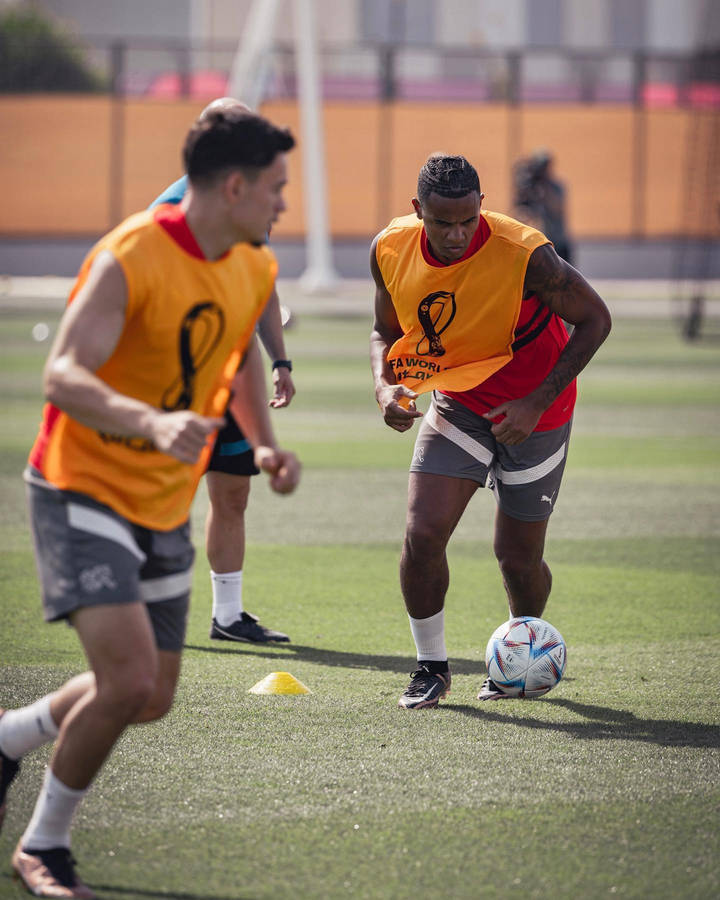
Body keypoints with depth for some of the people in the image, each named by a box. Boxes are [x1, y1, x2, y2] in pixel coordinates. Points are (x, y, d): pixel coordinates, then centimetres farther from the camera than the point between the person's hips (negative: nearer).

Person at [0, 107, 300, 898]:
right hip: (84, 492, -8)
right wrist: (153, 423, -48)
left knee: (149, 700, 11)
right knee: (128, 677, -20)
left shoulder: (254, 271, 3)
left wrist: (263, 443, 7)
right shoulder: (131, 259, -22)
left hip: (166, 507, 8)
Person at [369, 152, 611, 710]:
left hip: (531, 412, -3)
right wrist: (385, 385, -15)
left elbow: (594, 319, -16)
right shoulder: (392, 250, -13)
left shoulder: (524, 255, -28)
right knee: (423, 533, -12)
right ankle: (431, 666, 8)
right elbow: (387, 332, 6)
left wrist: (538, 402, -21)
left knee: (518, 558, 4)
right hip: (457, 406, 3)